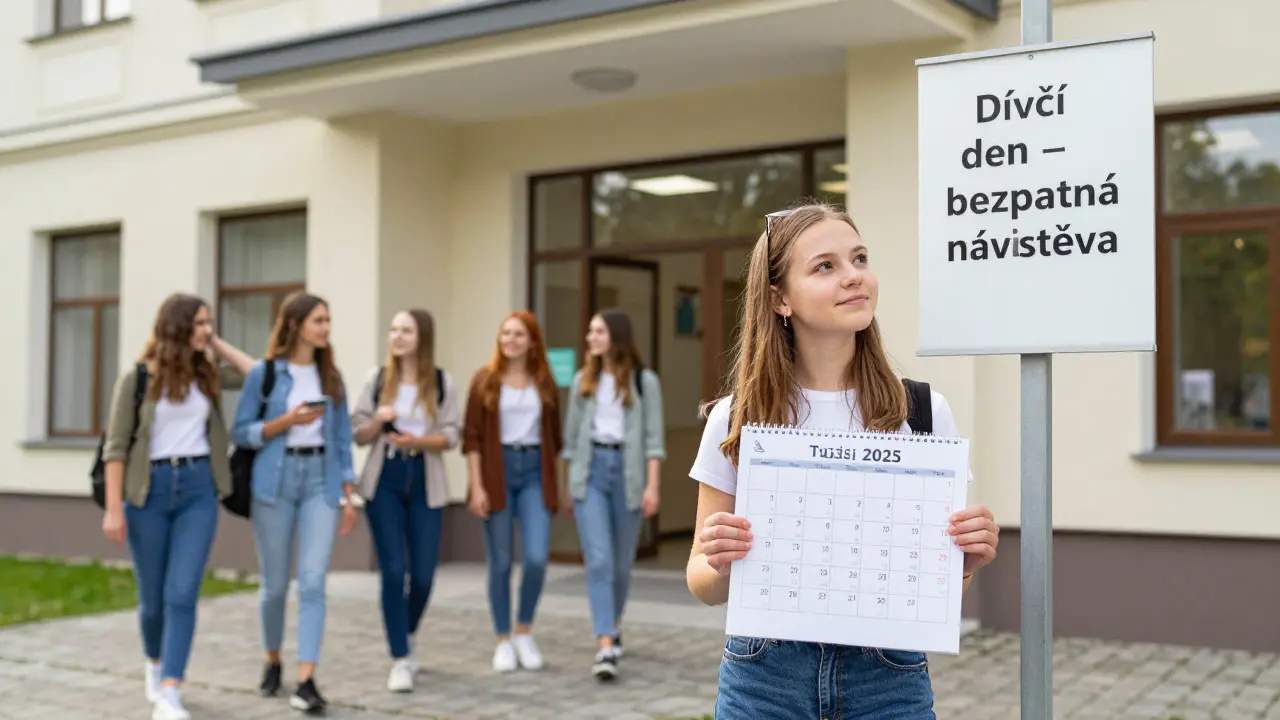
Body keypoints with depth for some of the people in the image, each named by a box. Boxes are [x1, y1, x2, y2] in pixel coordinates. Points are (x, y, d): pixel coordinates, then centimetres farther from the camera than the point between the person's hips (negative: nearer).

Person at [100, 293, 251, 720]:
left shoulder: (206, 374, 8)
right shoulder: (137, 379, -4)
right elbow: (116, 446, -4)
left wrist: (217, 345, 8)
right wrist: (113, 508, -9)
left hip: (198, 488, 2)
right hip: (149, 490, -2)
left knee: (182, 593, -10)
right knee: (153, 597, 10)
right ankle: (155, 663, 39)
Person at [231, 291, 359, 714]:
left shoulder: (330, 376, 8)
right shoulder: (264, 373, -1)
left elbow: (342, 438, 10)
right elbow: (241, 433, -2)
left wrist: (349, 496, 6)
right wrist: (286, 421, -17)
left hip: (321, 479, 2)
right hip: (275, 480, -2)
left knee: (313, 582, -9)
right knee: (275, 584, 8)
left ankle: (305, 682, -11)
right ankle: (272, 662, 32)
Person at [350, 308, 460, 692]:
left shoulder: (442, 382, 1)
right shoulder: (376, 378, 3)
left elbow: (451, 436, -1)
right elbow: (358, 434, 4)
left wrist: (418, 441, -19)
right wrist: (378, 421, -16)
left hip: (425, 483, 0)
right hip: (384, 481, 0)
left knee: (423, 573, 2)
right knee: (393, 570, -7)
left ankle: (407, 634, 33)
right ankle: (400, 659, 2)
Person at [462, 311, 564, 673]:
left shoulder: (545, 383, 8)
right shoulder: (485, 380, 1)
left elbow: (554, 437, 12)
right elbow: (472, 436, -2)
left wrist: (557, 485, 9)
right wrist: (476, 486, -9)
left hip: (534, 470, 2)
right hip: (497, 469, -1)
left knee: (537, 558, -8)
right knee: (500, 561, 4)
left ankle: (525, 631, 14)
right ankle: (504, 641, 16)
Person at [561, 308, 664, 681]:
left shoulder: (644, 380, -1)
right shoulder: (582, 380, 9)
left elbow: (653, 437, -3)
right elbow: (572, 434, 13)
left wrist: (652, 486, -11)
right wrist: (568, 484, 13)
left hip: (628, 470, -1)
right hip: (590, 471, 1)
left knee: (622, 561, 10)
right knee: (598, 559, -11)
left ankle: (612, 625, 35)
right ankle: (605, 647, -16)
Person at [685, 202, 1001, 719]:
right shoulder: (734, 420, -3)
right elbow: (705, 587, 3)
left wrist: (967, 559, -15)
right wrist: (719, 562, -18)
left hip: (889, 678, 1)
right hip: (765, 676, 0)